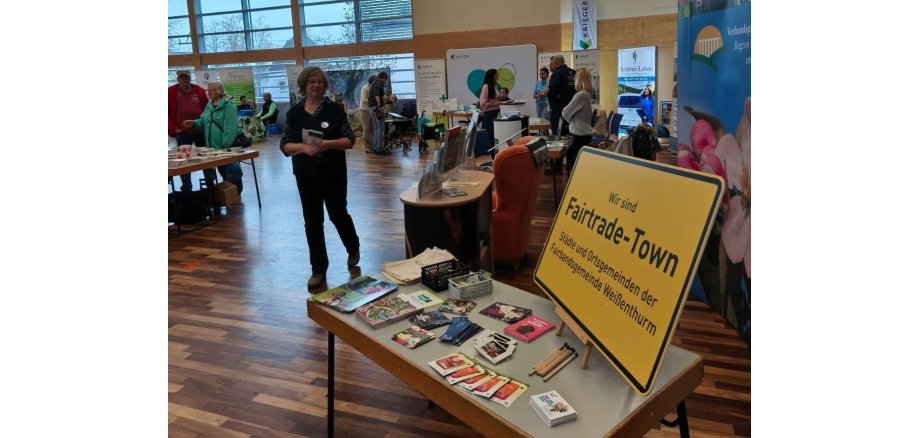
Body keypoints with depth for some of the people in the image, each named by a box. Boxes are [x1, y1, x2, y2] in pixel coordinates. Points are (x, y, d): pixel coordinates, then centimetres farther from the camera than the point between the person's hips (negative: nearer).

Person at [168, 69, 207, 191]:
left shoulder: (199, 91, 4)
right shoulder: (171, 92, 0)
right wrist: (174, 128, -7)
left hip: (200, 130, 1)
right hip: (182, 132, -1)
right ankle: (186, 188, 9)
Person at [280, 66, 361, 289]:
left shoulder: (335, 110, -4)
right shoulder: (294, 113, 2)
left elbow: (349, 140, -7)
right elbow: (285, 146, 0)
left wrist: (328, 143, -24)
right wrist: (303, 147, -20)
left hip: (333, 173, -2)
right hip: (306, 176, 2)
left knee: (338, 214, 11)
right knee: (312, 222, 5)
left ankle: (353, 249, 40)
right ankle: (318, 269, 15)